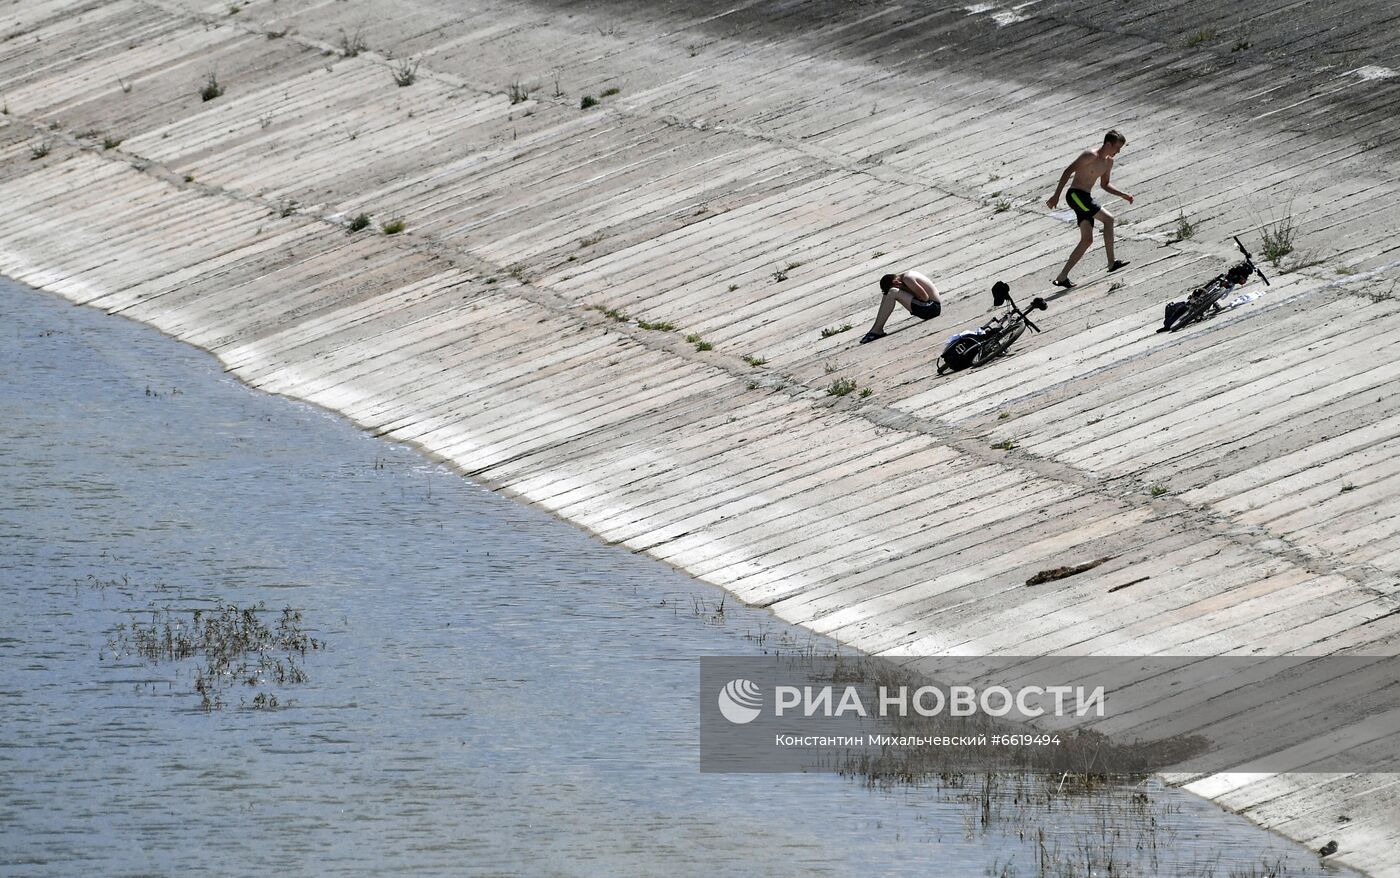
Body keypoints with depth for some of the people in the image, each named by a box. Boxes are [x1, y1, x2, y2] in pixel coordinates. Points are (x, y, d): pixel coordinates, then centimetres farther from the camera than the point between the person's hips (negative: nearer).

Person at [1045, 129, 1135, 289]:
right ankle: (1112, 263, -12)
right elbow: (1068, 171, -16)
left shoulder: (1108, 162, 13)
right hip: (1075, 195, -9)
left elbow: (1105, 184, 28)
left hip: (1085, 198, 9)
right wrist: (1056, 195, -19)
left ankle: (1062, 277, 0)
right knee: (1108, 219, -15)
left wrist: (1123, 195, 14)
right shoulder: (1090, 156, -15)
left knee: (1087, 240, 2)